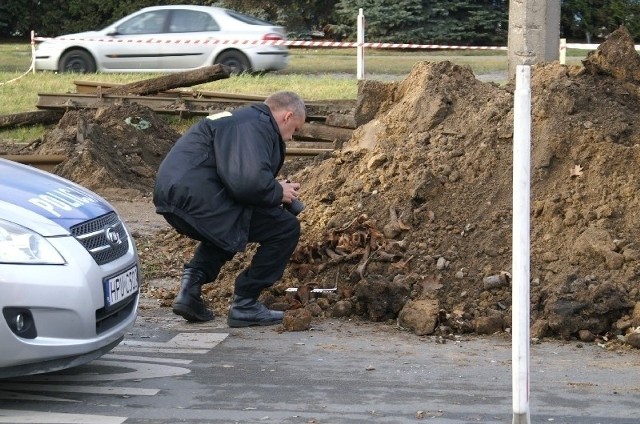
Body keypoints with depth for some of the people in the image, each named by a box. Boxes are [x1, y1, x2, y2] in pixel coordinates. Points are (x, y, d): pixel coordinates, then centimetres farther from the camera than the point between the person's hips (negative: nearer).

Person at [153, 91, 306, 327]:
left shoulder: (242, 119, 27)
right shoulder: (256, 125, -7)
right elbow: (247, 181, -22)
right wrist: (278, 193, -3)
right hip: (196, 195, -11)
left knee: (225, 231, 38)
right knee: (286, 228, -2)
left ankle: (190, 288, 18)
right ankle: (245, 305, 3)